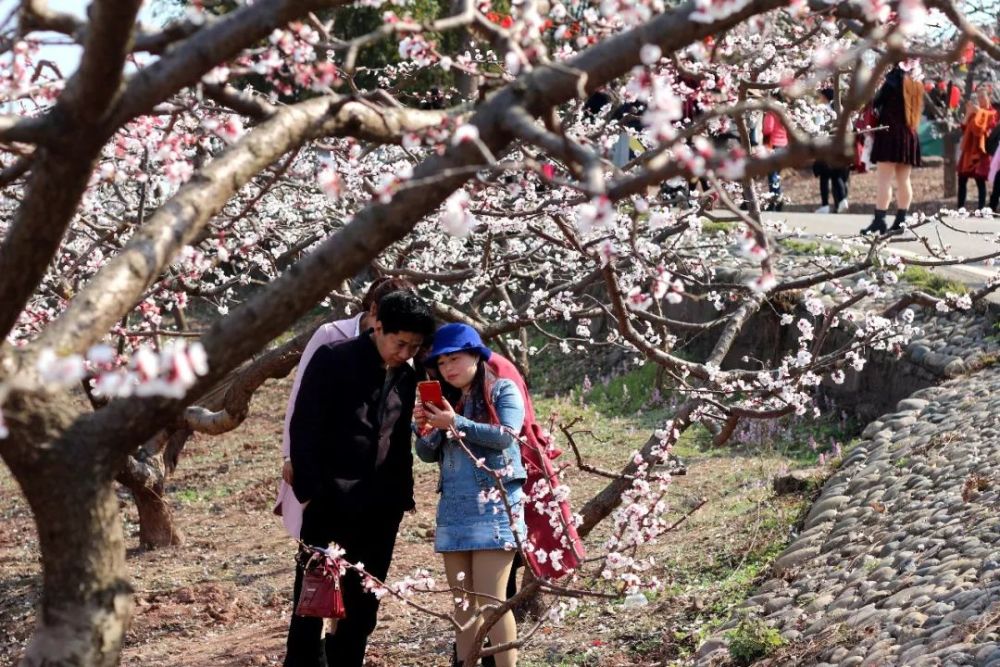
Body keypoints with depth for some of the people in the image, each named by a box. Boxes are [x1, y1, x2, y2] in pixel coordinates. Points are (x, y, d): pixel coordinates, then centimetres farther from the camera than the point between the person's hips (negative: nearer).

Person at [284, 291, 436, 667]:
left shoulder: (407, 377, 10)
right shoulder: (333, 360, -6)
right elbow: (303, 427, -9)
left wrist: (402, 495, 11)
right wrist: (309, 491, -13)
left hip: (379, 508, 5)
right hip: (330, 503, -5)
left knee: (363, 606, 8)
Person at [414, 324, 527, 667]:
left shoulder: (503, 390, 2)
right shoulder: (446, 400, 17)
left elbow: (506, 436, -13)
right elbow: (428, 454, 14)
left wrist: (456, 424, -16)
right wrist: (425, 428, -6)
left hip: (493, 506, -6)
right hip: (453, 509, 6)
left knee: (490, 600, -11)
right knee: (462, 602, 6)